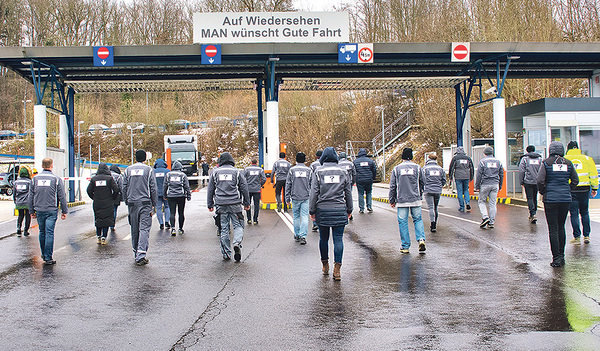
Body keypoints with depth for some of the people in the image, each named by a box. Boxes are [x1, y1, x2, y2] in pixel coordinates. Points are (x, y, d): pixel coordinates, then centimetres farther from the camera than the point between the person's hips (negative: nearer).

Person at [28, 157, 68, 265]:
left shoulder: (35, 179, 5)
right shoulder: (56, 179, -5)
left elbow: (30, 197, 9)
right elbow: (62, 197, -4)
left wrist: (32, 211, 17)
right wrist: (64, 211, 3)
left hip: (39, 211, 3)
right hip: (51, 210, -3)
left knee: (42, 232, 16)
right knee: (49, 233, -4)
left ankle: (44, 255, 26)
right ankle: (48, 258, -5)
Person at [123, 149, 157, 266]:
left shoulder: (128, 170, 8)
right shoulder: (148, 170, -2)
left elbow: (124, 188, 9)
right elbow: (153, 188, -2)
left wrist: (126, 202, 17)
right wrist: (154, 204, 4)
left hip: (132, 203, 3)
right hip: (145, 203, -3)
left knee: (134, 229, 13)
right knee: (144, 228, -6)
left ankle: (136, 252, 20)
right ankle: (141, 255, -17)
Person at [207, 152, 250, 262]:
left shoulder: (215, 172, 9)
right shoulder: (237, 172, 5)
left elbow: (210, 190, 10)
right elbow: (244, 188, 5)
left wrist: (210, 204, 16)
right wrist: (246, 203, 12)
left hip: (221, 204, 1)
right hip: (235, 204, -1)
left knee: (224, 229, 6)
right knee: (238, 226, 5)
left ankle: (226, 253, 8)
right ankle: (237, 243, -23)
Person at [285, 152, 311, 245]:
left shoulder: (292, 170, 1)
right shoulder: (308, 170, 3)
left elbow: (288, 184, 1)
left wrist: (287, 197, 7)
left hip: (295, 197, 0)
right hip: (306, 197, 0)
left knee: (296, 217, 11)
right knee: (304, 217, -2)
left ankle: (297, 235, 17)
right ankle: (303, 236, -11)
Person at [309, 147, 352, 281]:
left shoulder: (318, 172, -1)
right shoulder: (343, 172, 6)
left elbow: (314, 193, -4)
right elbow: (348, 193, 10)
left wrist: (312, 211, 2)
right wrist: (349, 210, 19)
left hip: (322, 210, 0)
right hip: (339, 210, 1)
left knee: (323, 238, 13)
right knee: (338, 239, 0)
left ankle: (325, 265, 24)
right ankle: (337, 269, -8)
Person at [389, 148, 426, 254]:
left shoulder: (396, 169, 0)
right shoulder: (417, 168, 2)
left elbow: (392, 186, 2)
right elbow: (421, 183, 10)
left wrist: (392, 201, 10)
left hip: (401, 200, -1)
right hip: (415, 199, 1)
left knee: (403, 222, 5)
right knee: (418, 220, 12)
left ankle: (405, 247, 6)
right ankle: (421, 240, -9)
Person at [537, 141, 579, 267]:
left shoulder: (546, 163, -5)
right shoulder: (568, 163, 4)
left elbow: (540, 181, -12)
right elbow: (575, 180, 5)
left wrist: (543, 192, 3)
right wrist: (568, 190, 16)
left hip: (550, 199, -3)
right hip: (566, 199, 3)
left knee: (553, 229, 0)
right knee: (561, 227, 16)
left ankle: (556, 258, -3)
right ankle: (561, 256, 19)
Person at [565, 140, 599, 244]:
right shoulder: (587, 159, 5)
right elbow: (594, 175, 7)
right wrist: (594, 188, 15)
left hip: (571, 189, -2)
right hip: (584, 189, 2)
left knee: (574, 214, 3)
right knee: (585, 213, 15)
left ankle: (577, 237, 3)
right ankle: (586, 236, 15)